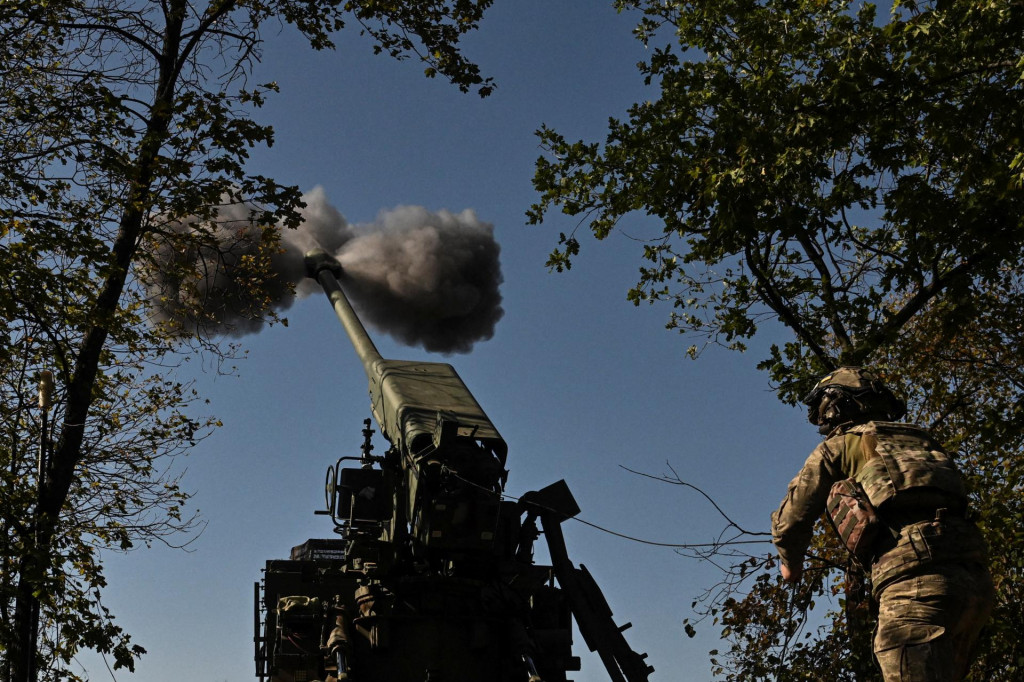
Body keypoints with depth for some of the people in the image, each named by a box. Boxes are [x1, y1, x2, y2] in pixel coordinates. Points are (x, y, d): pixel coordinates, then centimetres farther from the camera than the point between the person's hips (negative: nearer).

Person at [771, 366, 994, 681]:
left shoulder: (836, 446, 14)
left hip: (913, 577, -7)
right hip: (974, 576, 7)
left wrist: (790, 565, 34)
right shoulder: (920, 441, 30)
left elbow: (790, 521, 15)